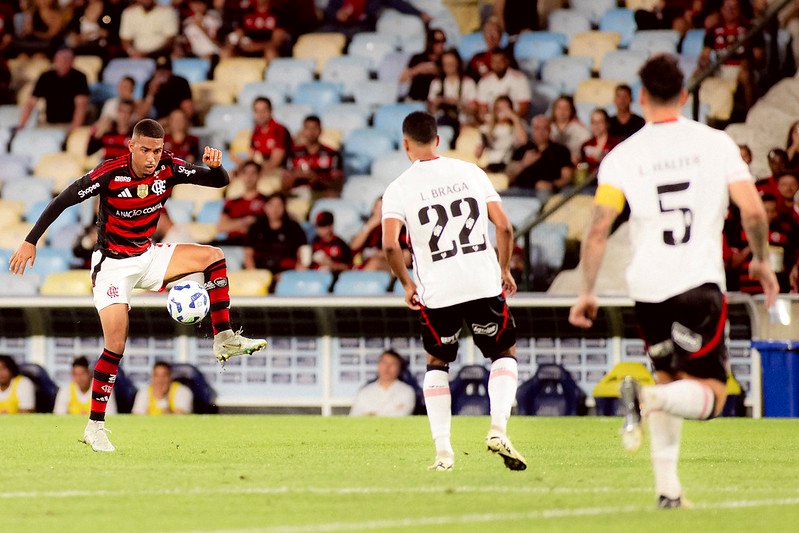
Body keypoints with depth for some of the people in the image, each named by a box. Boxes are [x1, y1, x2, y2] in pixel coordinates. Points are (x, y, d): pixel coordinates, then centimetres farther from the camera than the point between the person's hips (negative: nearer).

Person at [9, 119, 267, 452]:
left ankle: (224, 340, -3)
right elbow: (63, 201, -16)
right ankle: (95, 427, -6)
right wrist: (30, 242, -18)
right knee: (116, 346, -14)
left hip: (147, 257, 6)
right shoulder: (110, 174, -22)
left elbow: (220, 182, -6)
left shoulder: (169, 169, -9)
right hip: (113, 265, -6)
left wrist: (215, 165, -29)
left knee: (213, 256, -4)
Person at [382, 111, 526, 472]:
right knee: (505, 353, 18)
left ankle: (443, 449, 11)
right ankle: (498, 428, -5)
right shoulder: (469, 172, 6)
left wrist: (407, 284, 2)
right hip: (483, 283, 1)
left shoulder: (398, 189, -1)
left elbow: (390, 245, -13)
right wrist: (505, 269, 15)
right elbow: (503, 226, 2)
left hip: (436, 291, -1)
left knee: (437, 363, 20)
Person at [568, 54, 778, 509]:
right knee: (709, 395, 0)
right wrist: (761, 260, 11)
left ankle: (667, 487, 14)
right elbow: (752, 210, -6)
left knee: (668, 378, 21)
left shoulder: (623, 155, 2)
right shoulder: (716, 143, 1)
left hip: (649, 288, 3)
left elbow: (599, 229, -4)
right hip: (701, 284, -2)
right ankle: (647, 398, -30)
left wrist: (587, 293, 5)